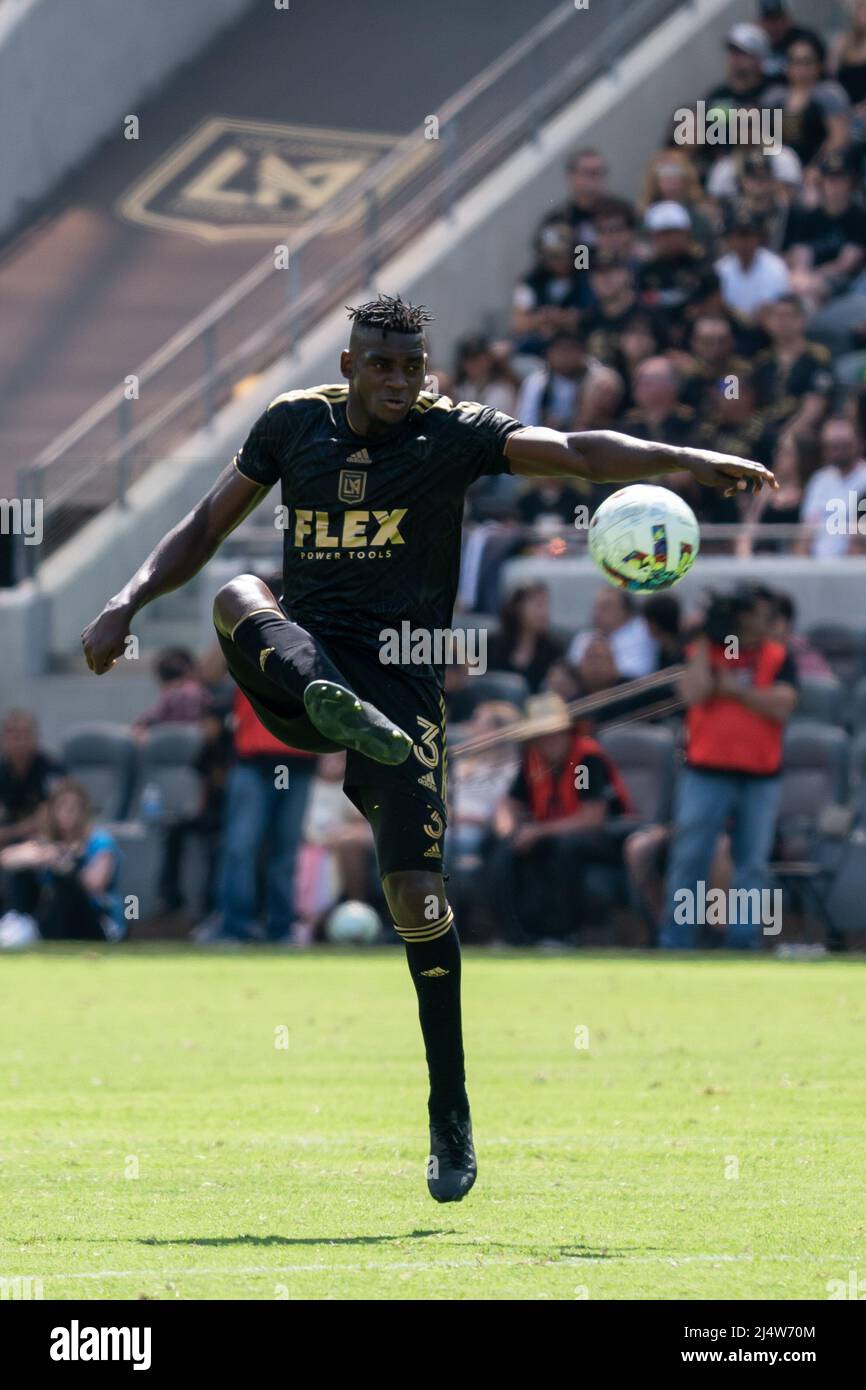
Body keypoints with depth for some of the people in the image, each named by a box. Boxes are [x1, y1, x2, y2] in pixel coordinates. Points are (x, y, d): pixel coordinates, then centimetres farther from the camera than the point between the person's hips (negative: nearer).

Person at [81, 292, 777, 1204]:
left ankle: (451, 1116, 0)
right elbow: (209, 526, 18)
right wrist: (128, 604, 6)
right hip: (295, 662, 3)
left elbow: (572, 453, -15)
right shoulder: (294, 424, 8)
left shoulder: (451, 435, -1)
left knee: (416, 894, -11)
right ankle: (332, 708, -58)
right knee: (237, 598, -30)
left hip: (400, 675, -3)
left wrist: (685, 462, -30)